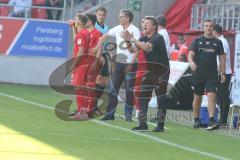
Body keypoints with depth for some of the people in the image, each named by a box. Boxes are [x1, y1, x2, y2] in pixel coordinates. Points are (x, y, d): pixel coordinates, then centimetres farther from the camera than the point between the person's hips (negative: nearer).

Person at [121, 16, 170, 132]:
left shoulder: (158, 38, -14)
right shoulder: (144, 39, 10)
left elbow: (146, 47, -29)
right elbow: (133, 50, 4)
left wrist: (132, 39, -25)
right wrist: (128, 42, -14)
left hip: (161, 71, -7)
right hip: (149, 71, 7)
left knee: (161, 98, -4)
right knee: (142, 97, 2)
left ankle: (160, 125, 0)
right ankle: (143, 124, 7)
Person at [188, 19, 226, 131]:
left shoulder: (217, 42, 9)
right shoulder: (197, 41, 6)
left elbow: (222, 58, 12)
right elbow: (190, 54, -2)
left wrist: (222, 72, 6)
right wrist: (191, 62, -24)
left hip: (212, 74, 0)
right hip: (198, 73, 0)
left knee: (211, 95, -15)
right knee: (197, 97, 7)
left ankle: (211, 120, -22)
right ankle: (196, 120, 21)